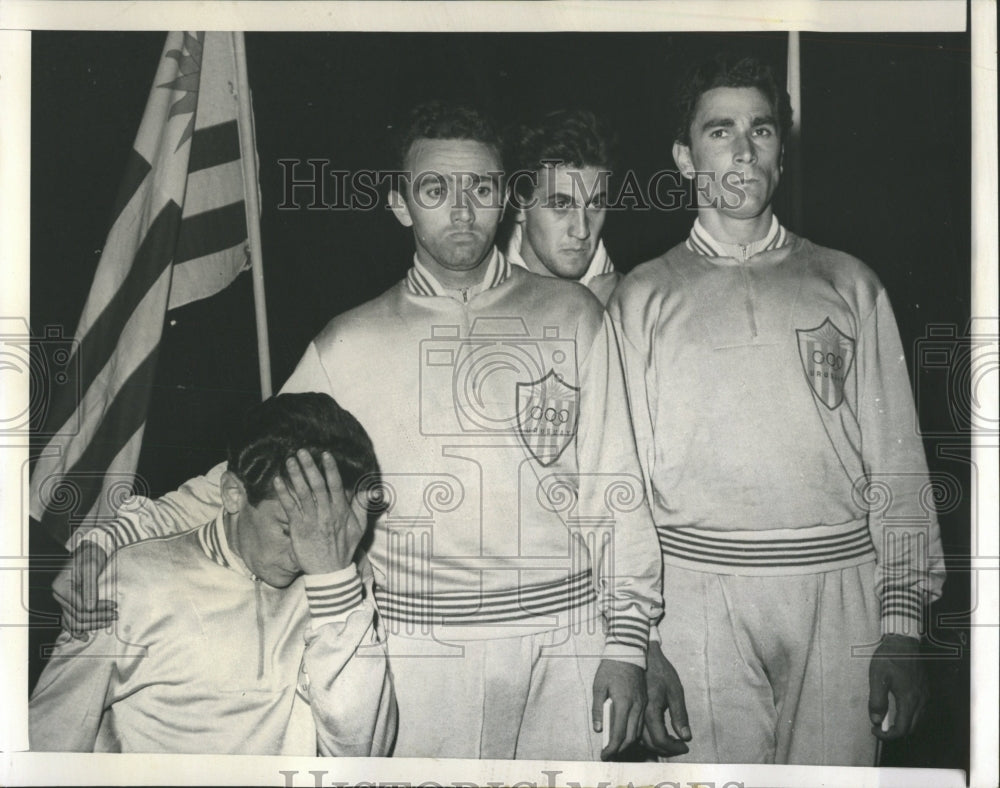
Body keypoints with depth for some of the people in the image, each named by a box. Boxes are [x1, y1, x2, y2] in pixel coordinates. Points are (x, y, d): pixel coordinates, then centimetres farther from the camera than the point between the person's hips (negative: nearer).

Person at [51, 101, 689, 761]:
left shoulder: (573, 318, 5)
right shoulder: (351, 346, 4)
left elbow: (615, 489, 5)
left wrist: (627, 643, 1)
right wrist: (107, 542, -4)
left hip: (565, 641, 1)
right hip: (417, 650, 0)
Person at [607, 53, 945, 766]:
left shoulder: (849, 286, 11)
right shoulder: (645, 298, 9)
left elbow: (897, 467, 8)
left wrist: (901, 627, 1)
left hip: (839, 593, 1)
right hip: (698, 597, -1)